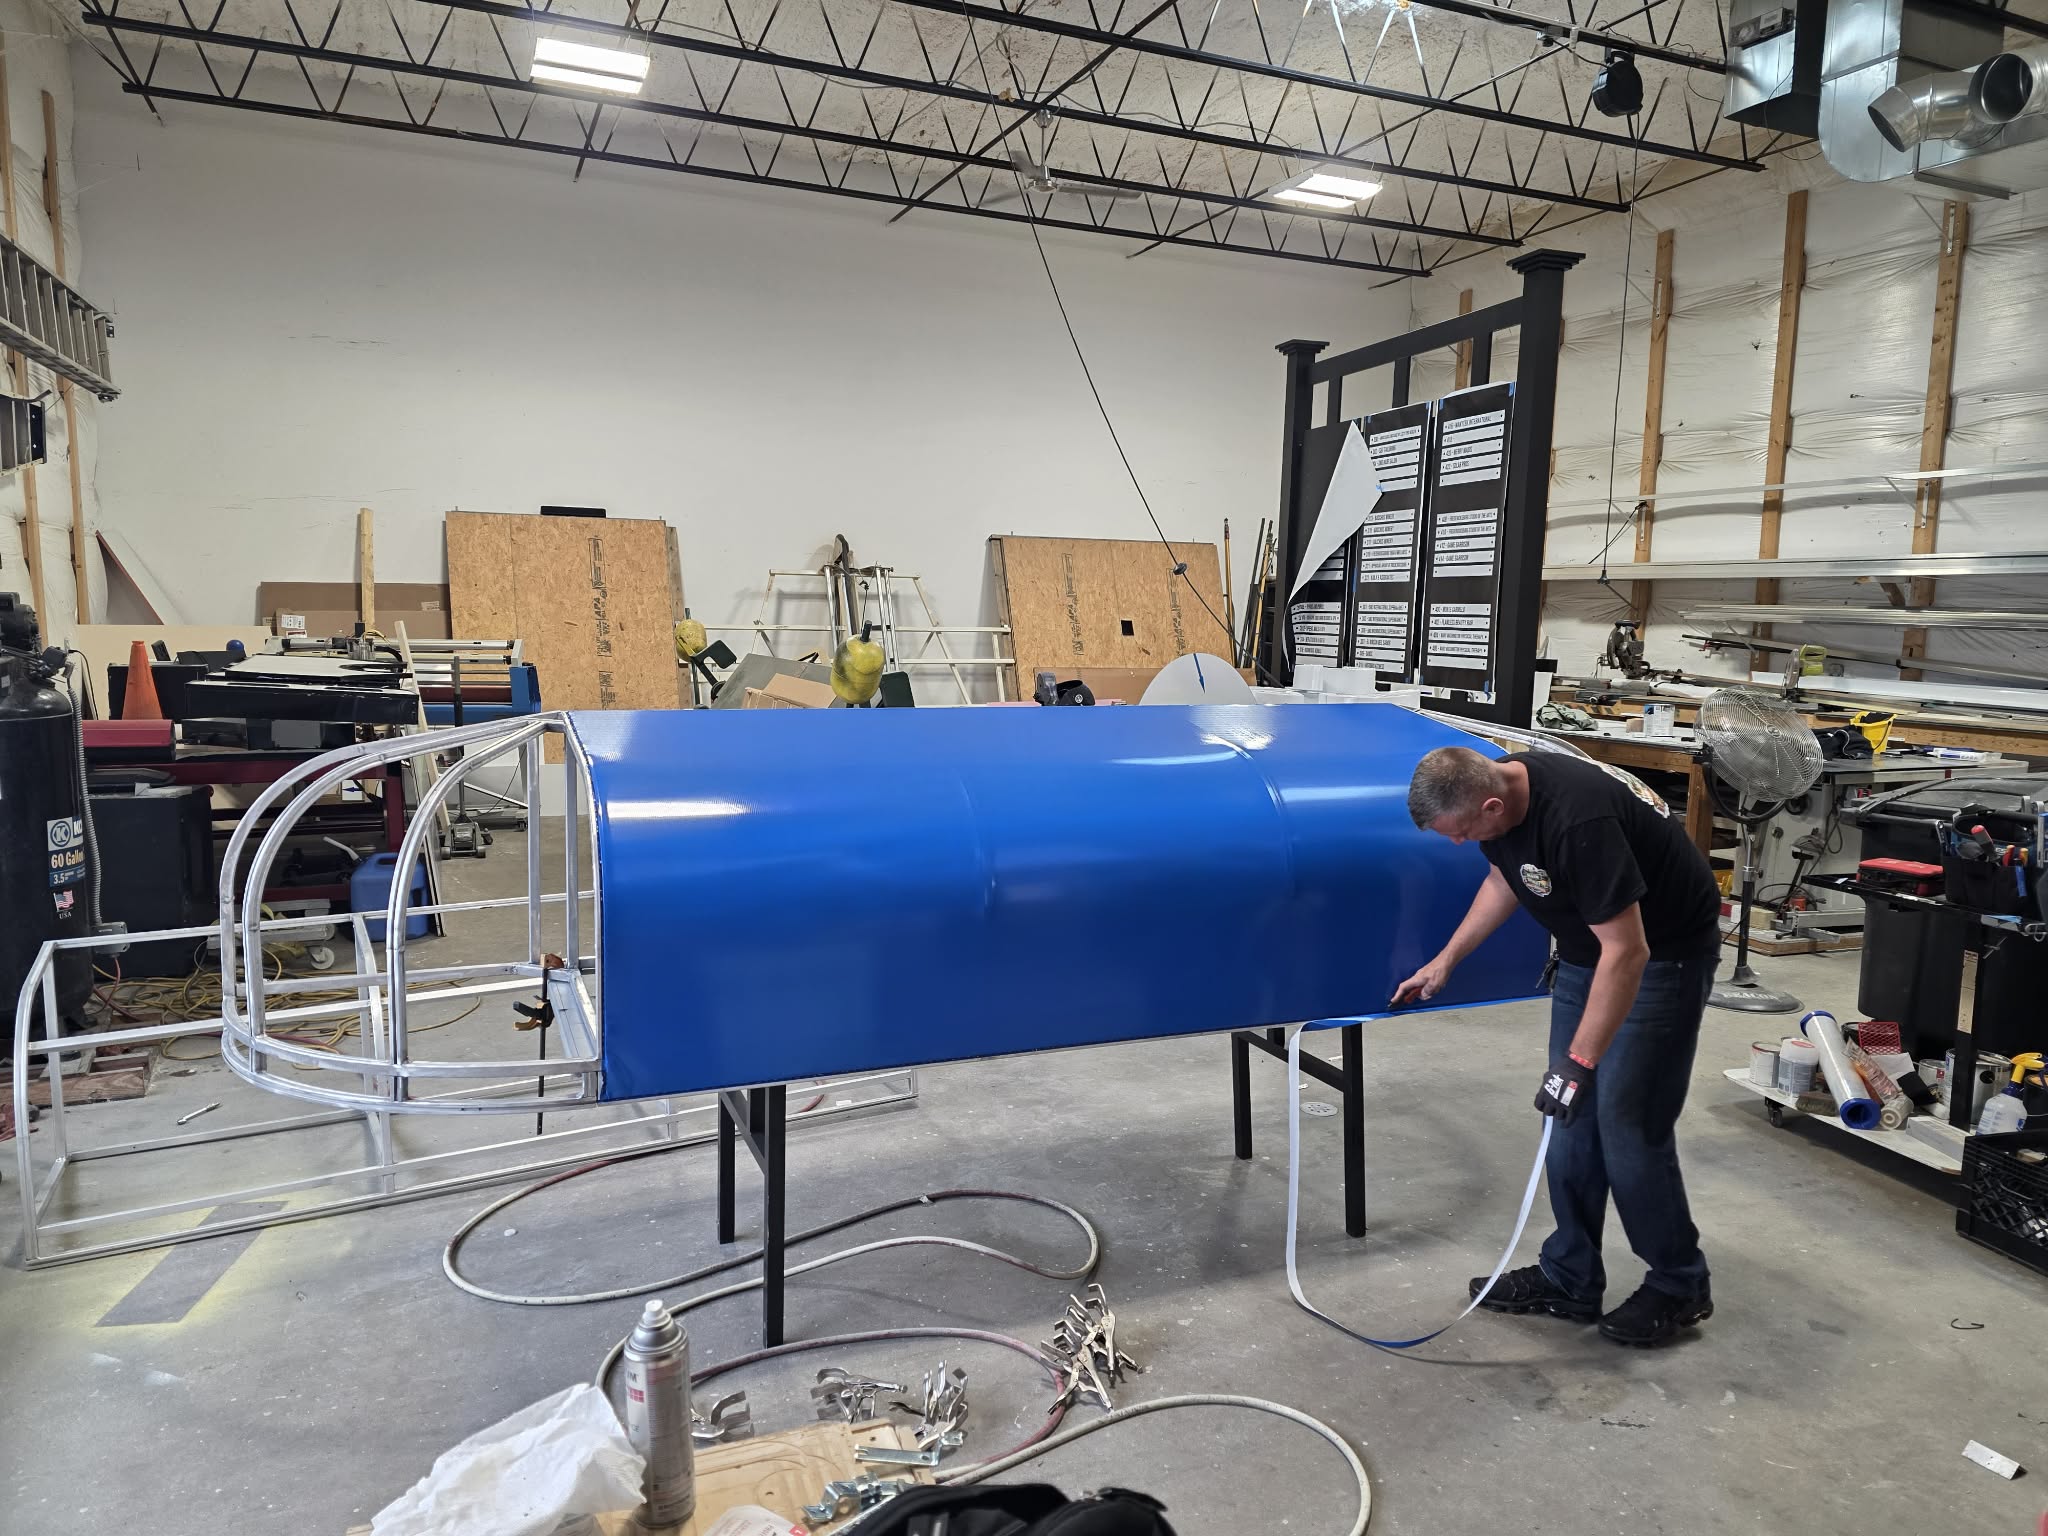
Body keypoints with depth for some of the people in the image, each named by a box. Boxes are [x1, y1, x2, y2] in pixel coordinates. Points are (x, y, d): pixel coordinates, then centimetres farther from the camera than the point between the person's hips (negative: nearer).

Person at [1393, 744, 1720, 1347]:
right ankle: (1569, 1279, 19)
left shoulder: (1577, 820, -35)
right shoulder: (1498, 788, -8)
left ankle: (1679, 1286, 16)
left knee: (1629, 1126, -5)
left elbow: (1626, 952, -32)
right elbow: (1506, 878, 11)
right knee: (1569, 1121, 8)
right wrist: (1446, 959, 11)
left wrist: (1580, 1061, -30)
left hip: (1661, 956, -8)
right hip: (1587, 951, 8)